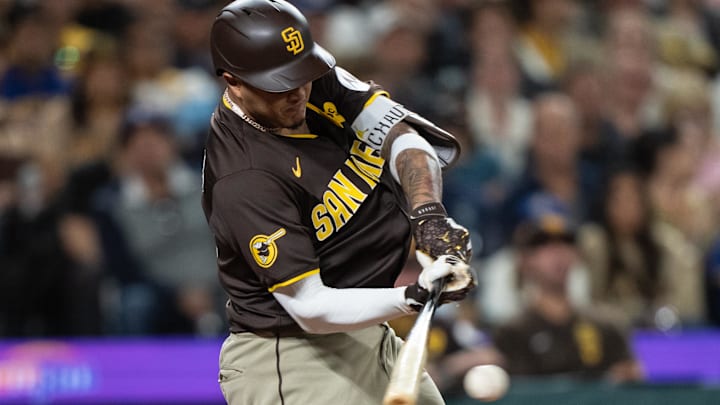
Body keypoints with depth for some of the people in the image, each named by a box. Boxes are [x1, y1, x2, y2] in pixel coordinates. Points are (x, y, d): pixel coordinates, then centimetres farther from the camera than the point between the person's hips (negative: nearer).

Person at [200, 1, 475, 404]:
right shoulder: (244, 181, -26)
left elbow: (400, 136, -6)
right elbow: (310, 308, -26)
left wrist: (429, 214, -25)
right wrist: (413, 299, -38)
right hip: (290, 362, -9)